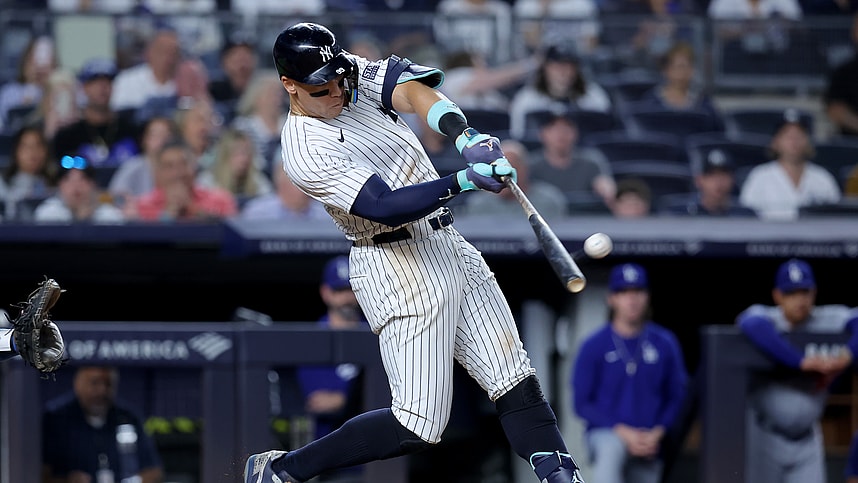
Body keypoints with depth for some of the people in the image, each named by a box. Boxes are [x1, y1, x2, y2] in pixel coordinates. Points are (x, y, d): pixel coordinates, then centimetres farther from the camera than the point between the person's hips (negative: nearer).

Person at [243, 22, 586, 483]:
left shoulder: (354, 76, 4)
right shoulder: (305, 150, -18)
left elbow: (412, 89, -14)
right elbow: (386, 206, -26)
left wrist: (465, 136, -33)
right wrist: (464, 180, -37)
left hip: (449, 247, 8)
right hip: (399, 268, -8)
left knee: (517, 383, 2)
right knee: (417, 425, -10)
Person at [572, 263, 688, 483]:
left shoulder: (665, 343, 4)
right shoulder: (593, 346, -3)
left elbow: (677, 396, 11)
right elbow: (582, 403, -1)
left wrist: (657, 434, -5)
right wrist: (623, 432, -12)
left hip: (651, 439, 4)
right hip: (606, 433, -4)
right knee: (611, 449, -37)